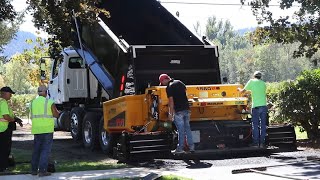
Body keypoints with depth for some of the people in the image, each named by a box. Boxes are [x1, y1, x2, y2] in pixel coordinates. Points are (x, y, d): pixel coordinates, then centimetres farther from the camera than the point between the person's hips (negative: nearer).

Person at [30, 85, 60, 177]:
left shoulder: (33, 102, 7)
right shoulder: (49, 102, -7)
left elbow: (33, 115, 15)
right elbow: (56, 115, 0)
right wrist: (57, 110, 21)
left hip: (36, 129, 5)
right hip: (47, 129, -5)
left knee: (36, 149, 14)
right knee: (45, 150, -2)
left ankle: (34, 170, 18)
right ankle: (42, 170, -6)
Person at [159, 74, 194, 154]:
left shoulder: (169, 88, -10)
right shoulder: (179, 82, 9)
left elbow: (171, 101, -14)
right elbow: (185, 90, 20)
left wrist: (170, 113, -12)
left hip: (178, 110, -6)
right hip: (186, 108, 7)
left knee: (181, 130, -3)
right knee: (187, 128, 12)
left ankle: (180, 148, 2)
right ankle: (191, 147, 13)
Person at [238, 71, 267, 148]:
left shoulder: (251, 82, 3)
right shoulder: (263, 84, 14)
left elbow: (243, 91, 8)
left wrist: (239, 89, 31)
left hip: (255, 106, -3)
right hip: (264, 106, 3)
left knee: (255, 125, 2)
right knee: (263, 125, 5)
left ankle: (256, 143, 0)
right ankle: (262, 143, 4)